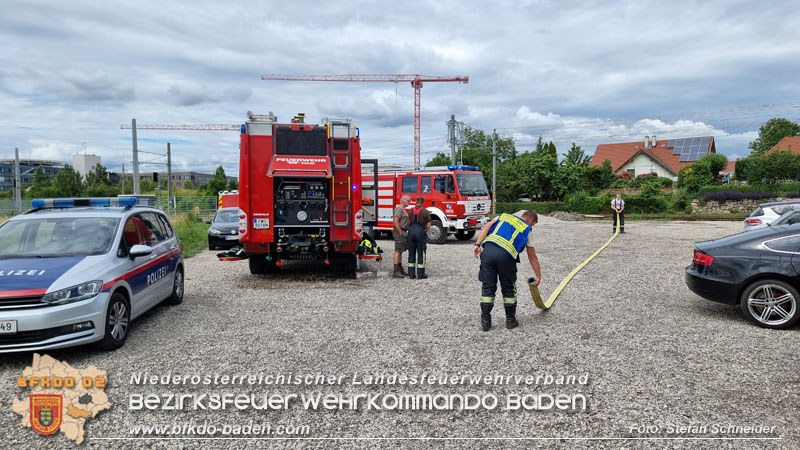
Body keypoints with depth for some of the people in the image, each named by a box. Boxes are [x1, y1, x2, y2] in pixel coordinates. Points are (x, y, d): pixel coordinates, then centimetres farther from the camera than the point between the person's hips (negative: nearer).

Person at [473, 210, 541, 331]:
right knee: (508, 289, 16)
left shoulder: (504, 216, 27)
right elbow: (532, 257, 22)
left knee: (488, 287, 9)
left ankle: (485, 321, 13)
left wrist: (478, 244, 4)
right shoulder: (527, 230, 20)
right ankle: (510, 320, 26)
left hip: (488, 250, 2)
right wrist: (538, 276, 30)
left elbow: (486, 227, 10)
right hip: (505, 255, -2)